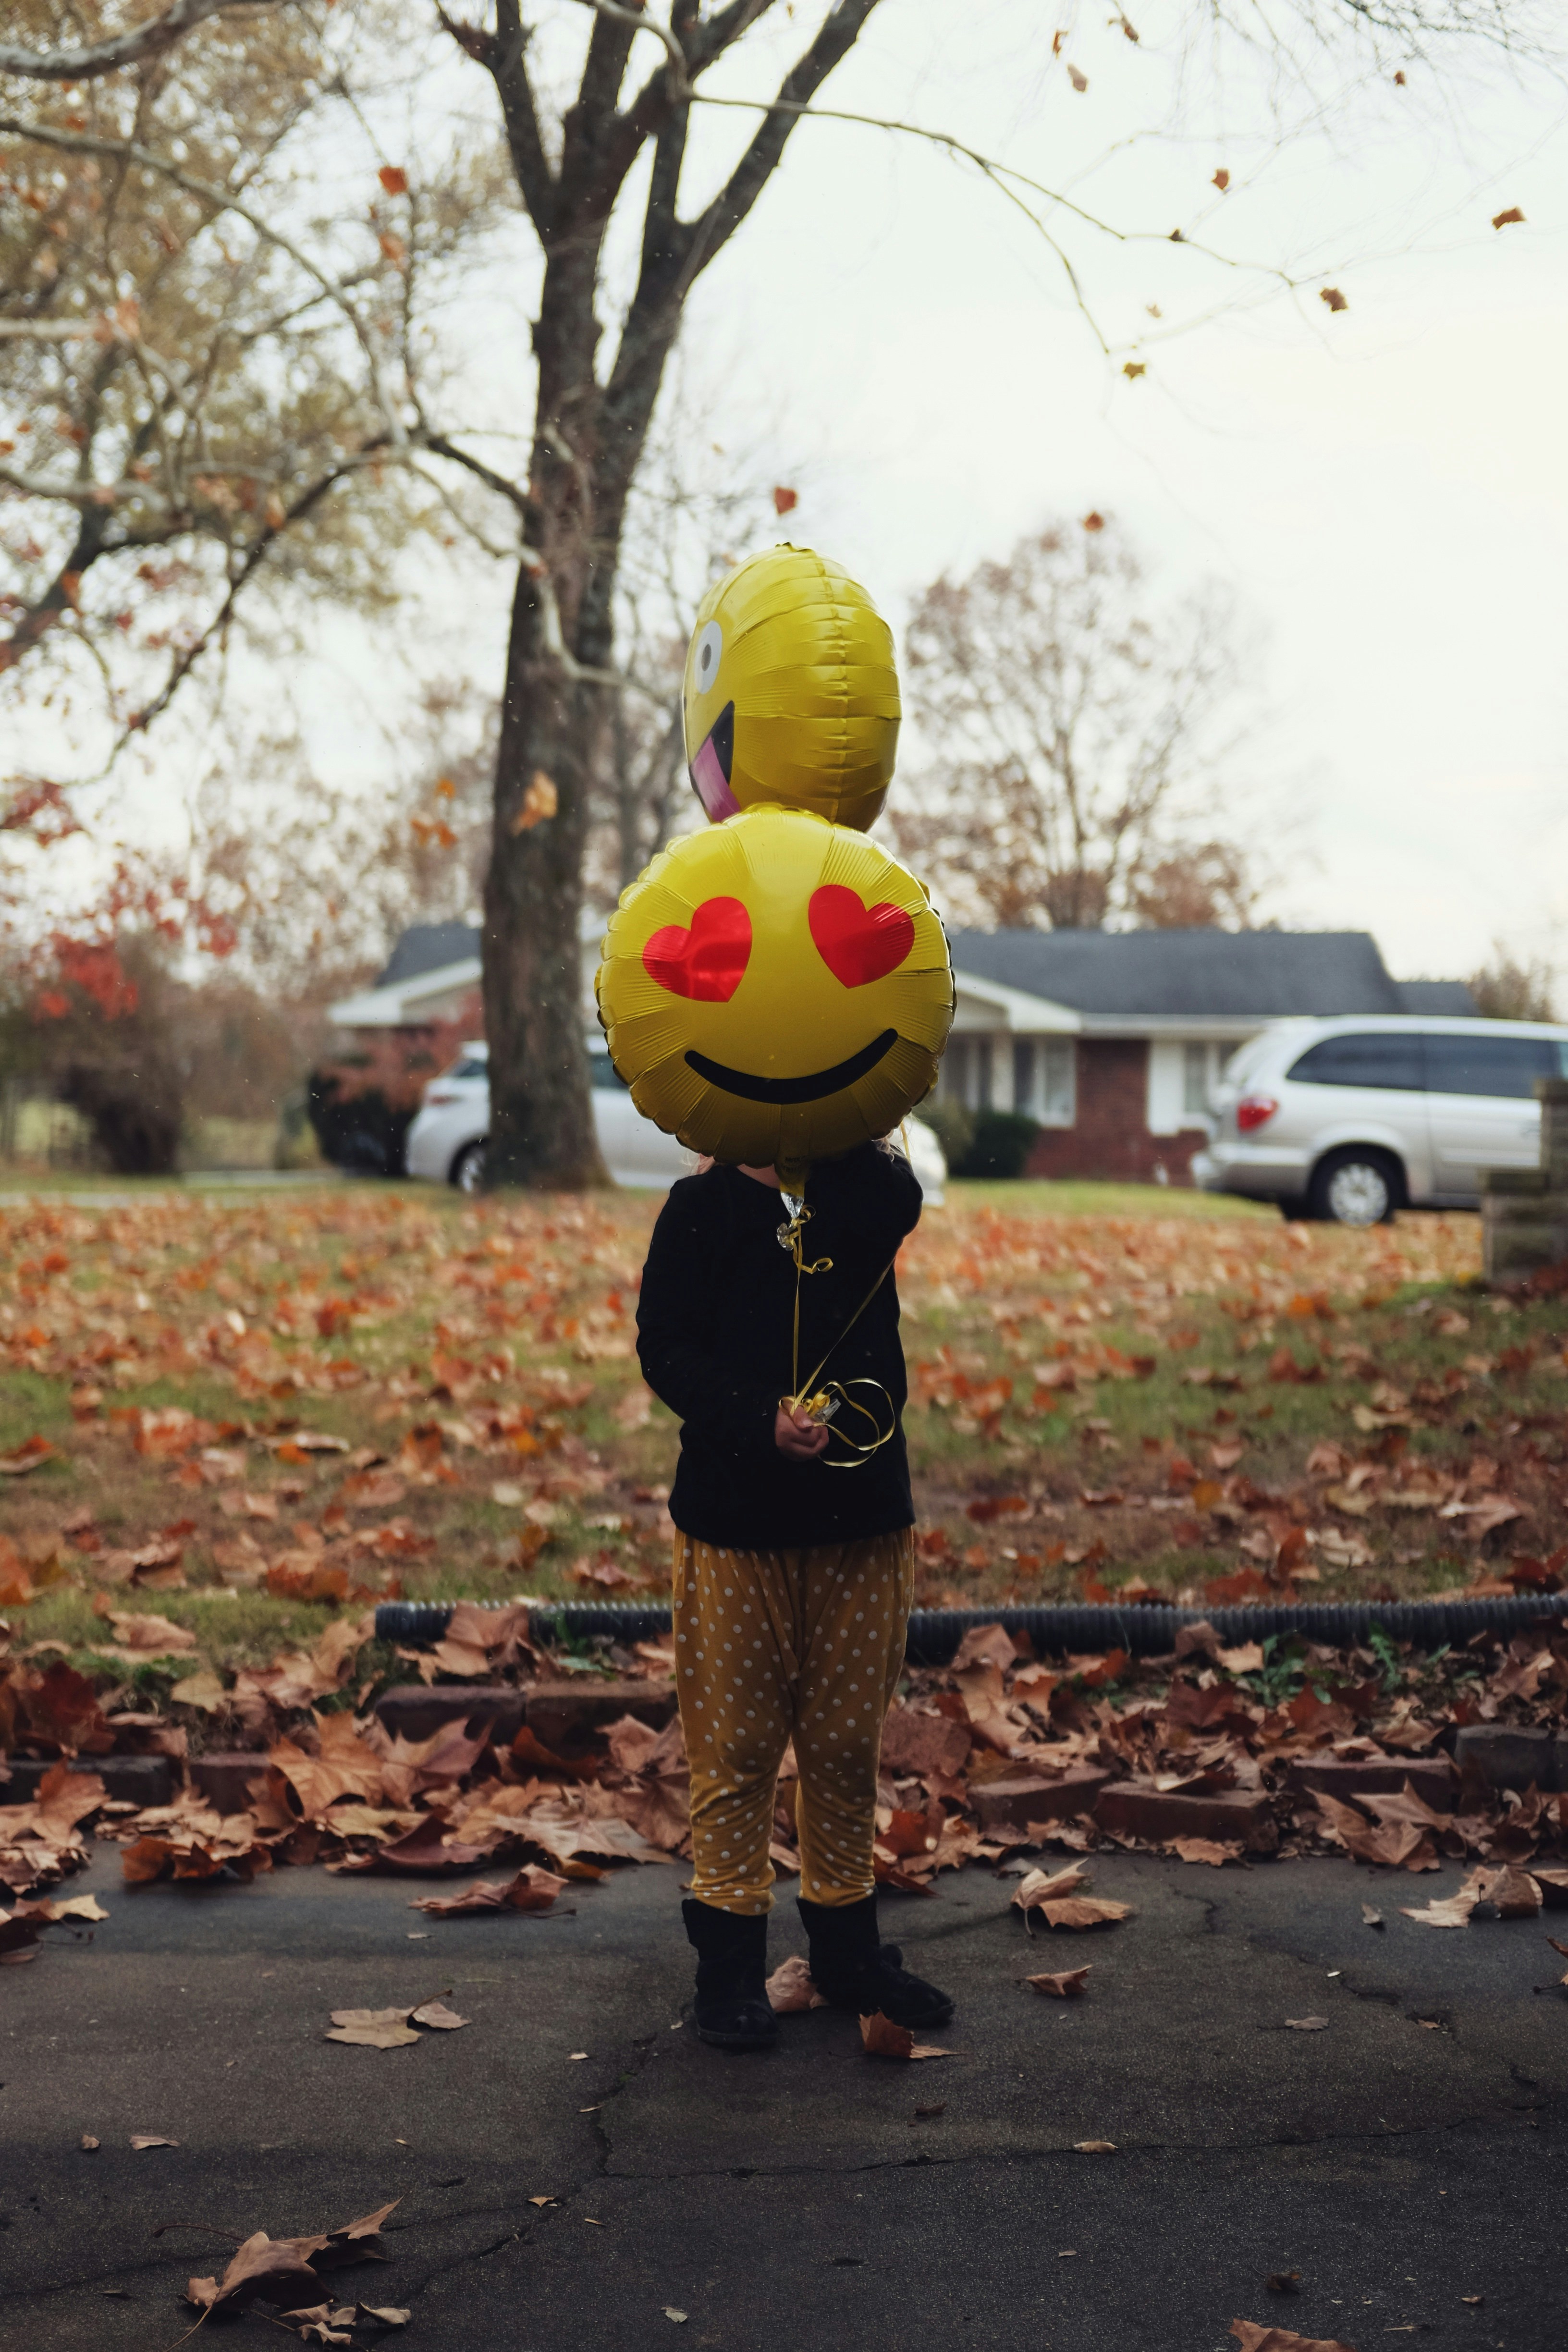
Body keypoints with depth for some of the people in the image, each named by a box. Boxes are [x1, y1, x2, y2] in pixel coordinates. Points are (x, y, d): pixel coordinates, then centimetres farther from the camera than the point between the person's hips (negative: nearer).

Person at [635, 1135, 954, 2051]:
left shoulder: (869, 1187, 5)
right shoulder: (703, 1205, -1)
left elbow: (888, 1209, -21)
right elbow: (666, 1348, -6)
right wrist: (760, 1419, -20)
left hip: (866, 1517, 2)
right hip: (737, 1521, -2)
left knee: (848, 1743, 12)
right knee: (737, 1746, 4)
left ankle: (848, 1948, 26)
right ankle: (731, 1962, 16)